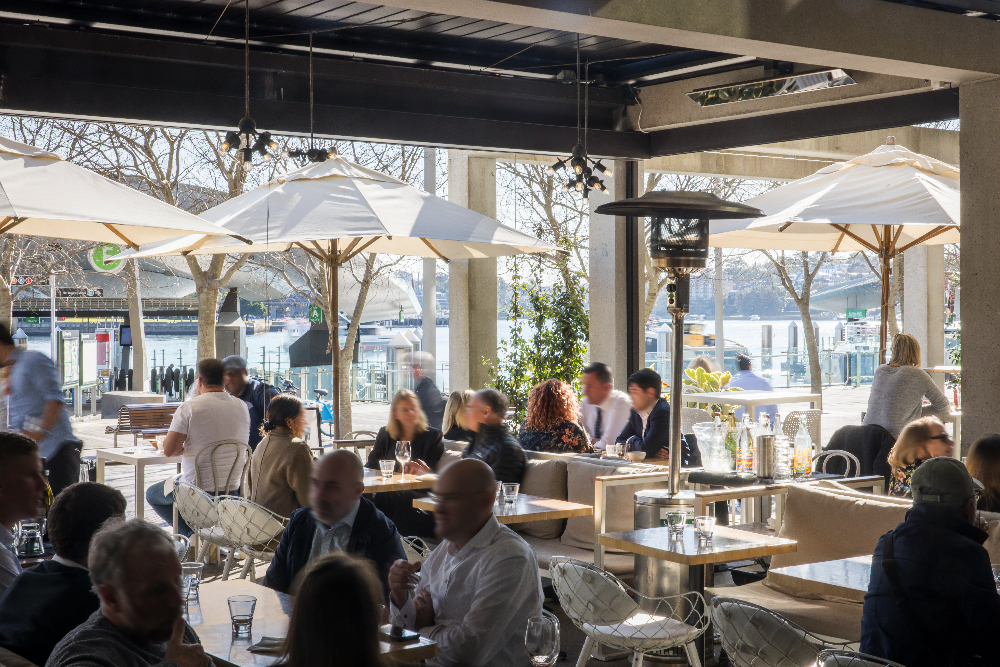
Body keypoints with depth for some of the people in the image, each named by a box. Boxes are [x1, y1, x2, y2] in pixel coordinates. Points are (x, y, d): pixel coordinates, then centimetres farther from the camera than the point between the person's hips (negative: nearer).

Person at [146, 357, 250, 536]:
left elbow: (169, 450, -15)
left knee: (152, 494, 23)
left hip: (198, 490, -6)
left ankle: (192, 533, 6)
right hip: (233, 491, 6)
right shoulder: (242, 407, 3)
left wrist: (183, 448, 8)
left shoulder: (189, 407, -13)